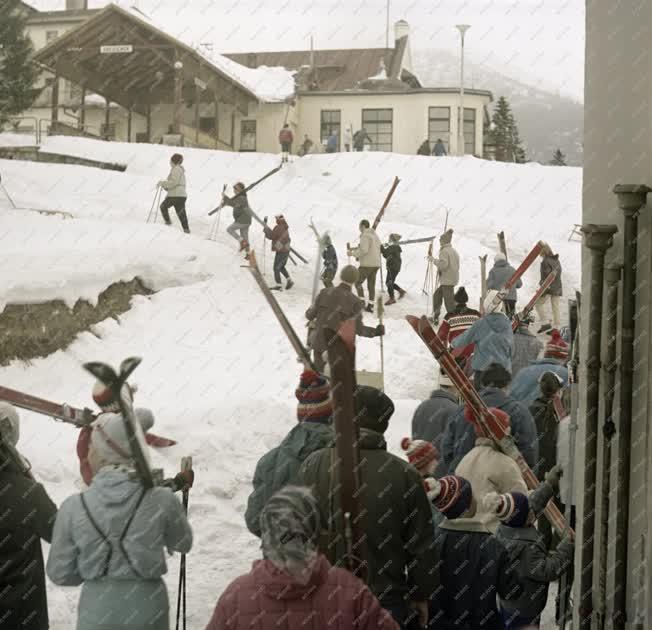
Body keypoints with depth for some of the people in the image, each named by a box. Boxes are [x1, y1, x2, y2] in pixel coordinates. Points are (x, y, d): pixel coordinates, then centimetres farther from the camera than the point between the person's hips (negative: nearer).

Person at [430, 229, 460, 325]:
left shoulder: (444, 251, -14)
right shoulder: (453, 250, 14)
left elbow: (443, 264, -25)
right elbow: (457, 264, 19)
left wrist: (435, 260, -11)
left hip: (447, 280, -10)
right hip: (453, 278, 10)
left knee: (449, 301, -7)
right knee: (437, 295, 20)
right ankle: (435, 317, 25)